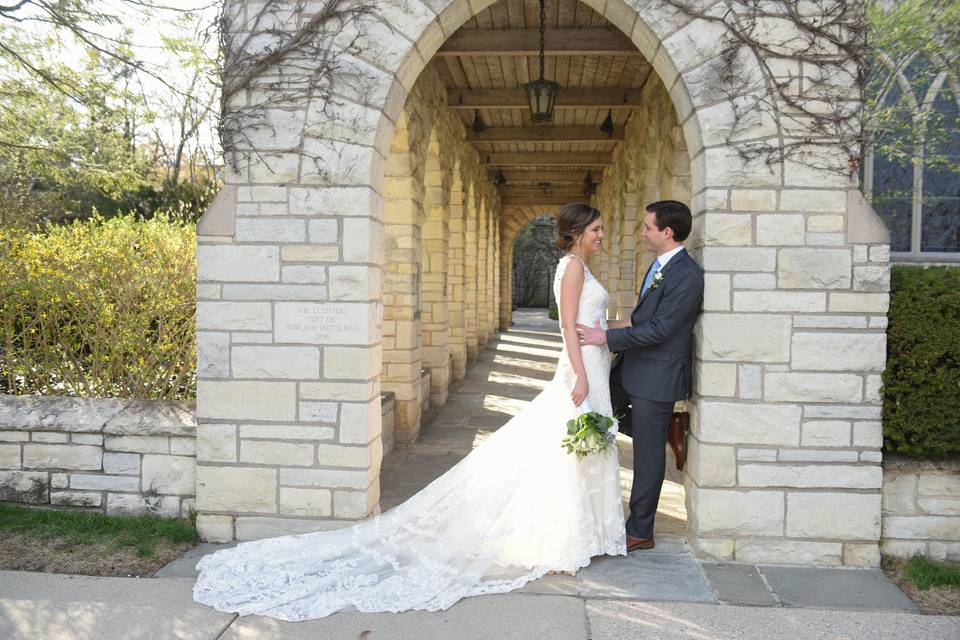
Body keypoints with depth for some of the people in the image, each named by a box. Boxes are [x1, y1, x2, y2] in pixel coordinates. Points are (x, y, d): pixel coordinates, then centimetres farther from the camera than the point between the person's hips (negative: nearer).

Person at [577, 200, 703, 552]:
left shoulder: (687, 276, -22)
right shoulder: (660, 265, 8)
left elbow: (659, 329, -24)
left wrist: (606, 337, -20)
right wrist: (616, 326, 6)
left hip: (656, 376, -9)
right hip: (632, 367, 9)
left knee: (648, 454, 4)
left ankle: (640, 532, 18)